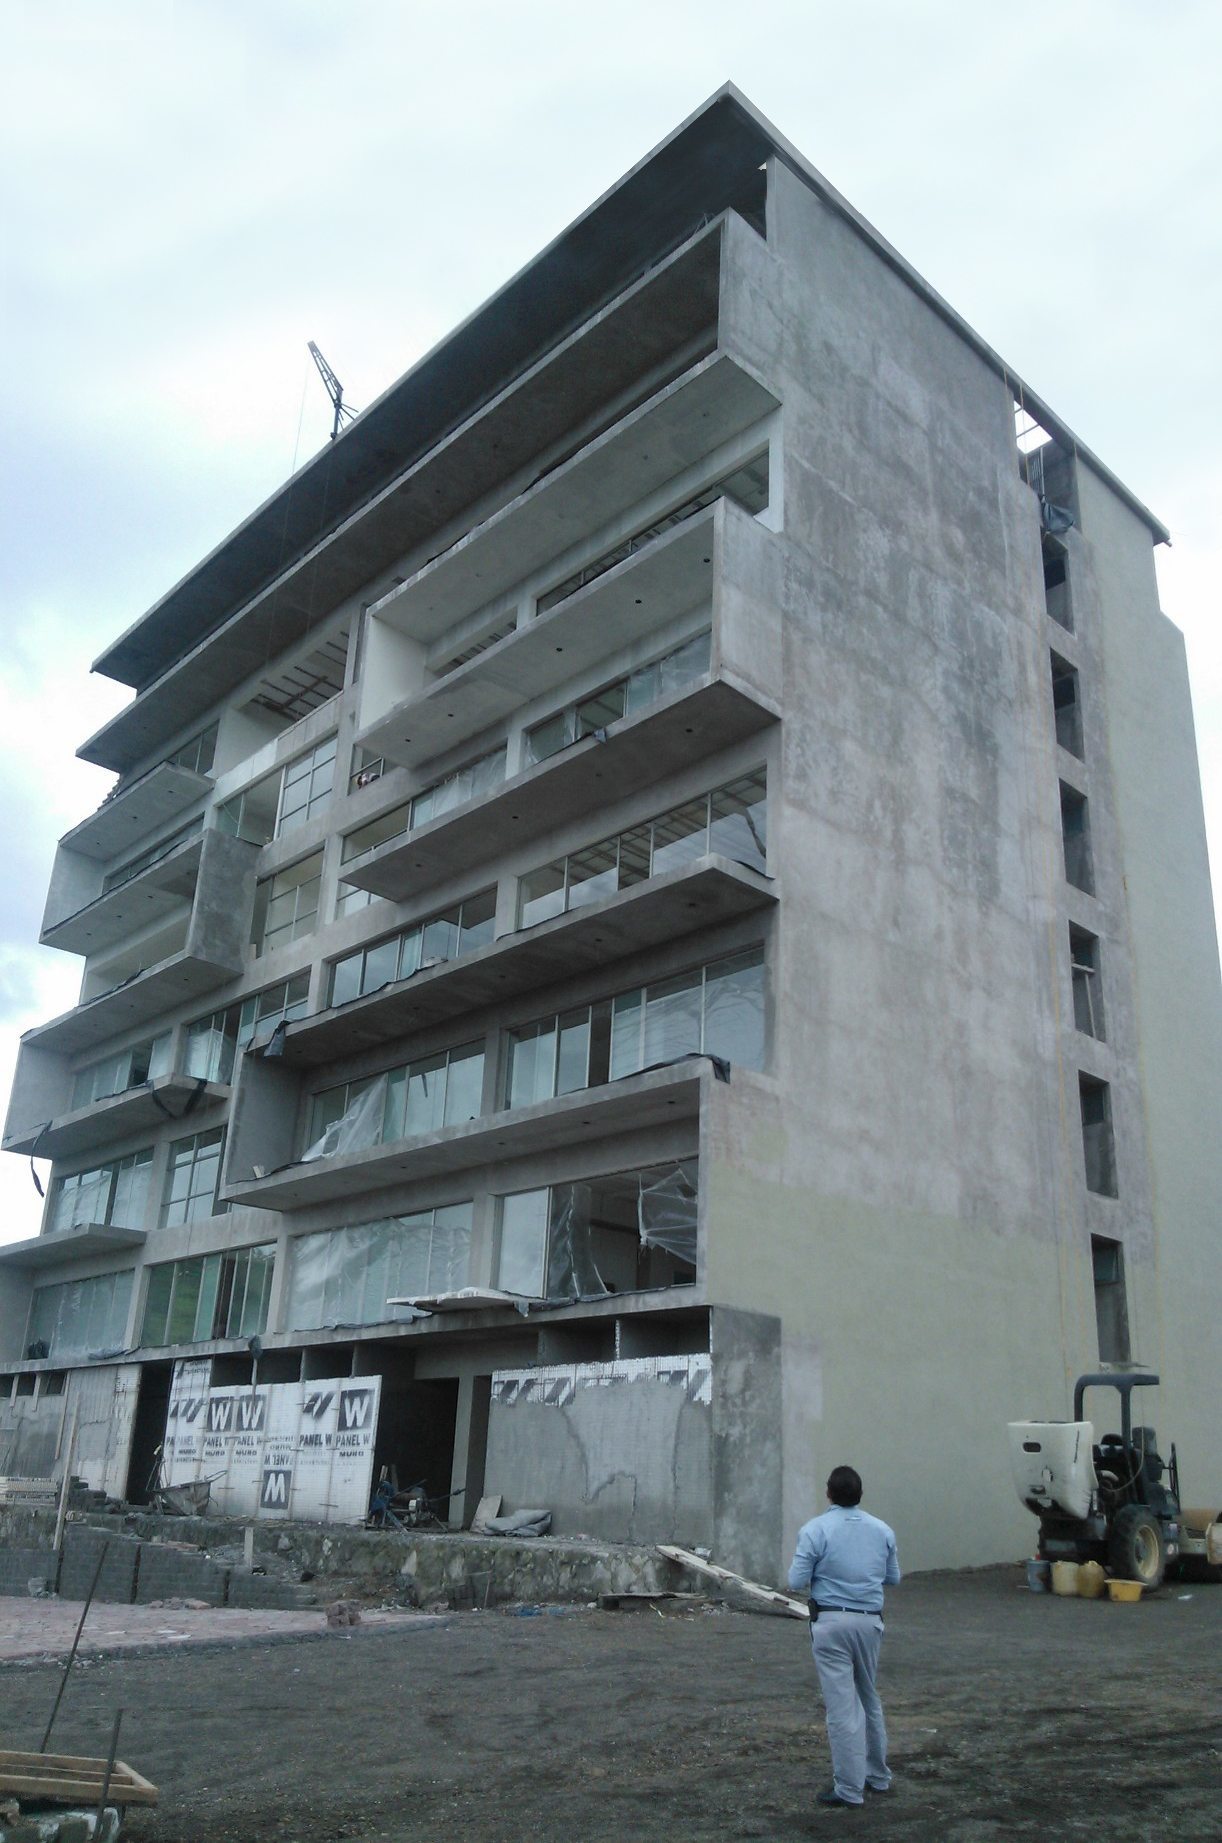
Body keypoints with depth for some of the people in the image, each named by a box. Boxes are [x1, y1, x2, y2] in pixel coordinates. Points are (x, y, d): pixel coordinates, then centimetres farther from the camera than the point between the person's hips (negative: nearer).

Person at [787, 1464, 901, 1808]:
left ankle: (849, 1788, 7)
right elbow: (893, 1578, 13)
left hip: (832, 1622, -5)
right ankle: (877, 1775, 32)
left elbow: (796, 1582, -11)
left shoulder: (815, 1530, -11)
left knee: (842, 1705, 1)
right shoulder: (882, 1531, 3)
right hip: (870, 1621, 5)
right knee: (870, 1699, 21)